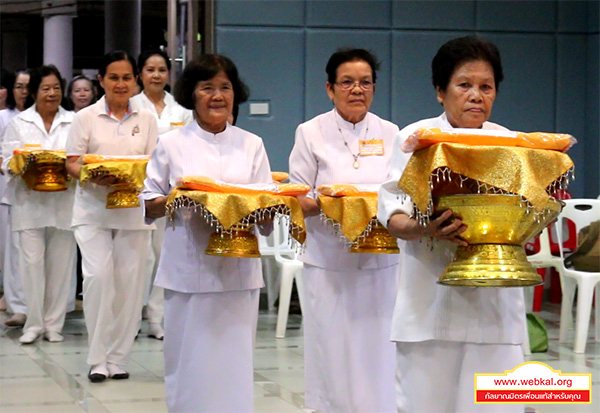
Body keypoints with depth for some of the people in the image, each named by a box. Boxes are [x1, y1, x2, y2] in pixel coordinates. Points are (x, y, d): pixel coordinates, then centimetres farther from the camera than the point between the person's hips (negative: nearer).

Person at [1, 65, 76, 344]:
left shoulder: (74, 122, 9)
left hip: (64, 203, 1)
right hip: (29, 203, 0)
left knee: (60, 264, 3)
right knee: (32, 262, -4)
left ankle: (54, 324, 12)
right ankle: (34, 324, 4)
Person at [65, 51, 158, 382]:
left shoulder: (146, 119, 11)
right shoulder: (86, 118, 5)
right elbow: (72, 163, 1)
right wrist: (97, 177, -19)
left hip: (133, 210, 2)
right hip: (93, 209, -2)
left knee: (129, 281, 0)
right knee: (98, 276, -15)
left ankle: (118, 358, 10)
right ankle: (97, 359, -8)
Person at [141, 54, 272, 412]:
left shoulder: (251, 145, 11)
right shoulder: (172, 145, 6)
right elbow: (150, 206, 6)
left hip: (238, 267, 1)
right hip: (188, 268, -1)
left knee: (233, 360, 0)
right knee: (188, 360, -1)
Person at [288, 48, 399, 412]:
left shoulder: (390, 134, 9)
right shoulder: (311, 133, 2)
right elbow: (295, 202, 1)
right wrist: (322, 204, -20)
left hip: (380, 263, 2)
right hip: (329, 264, -2)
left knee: (377, 356, 0)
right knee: (332, 354, -2)